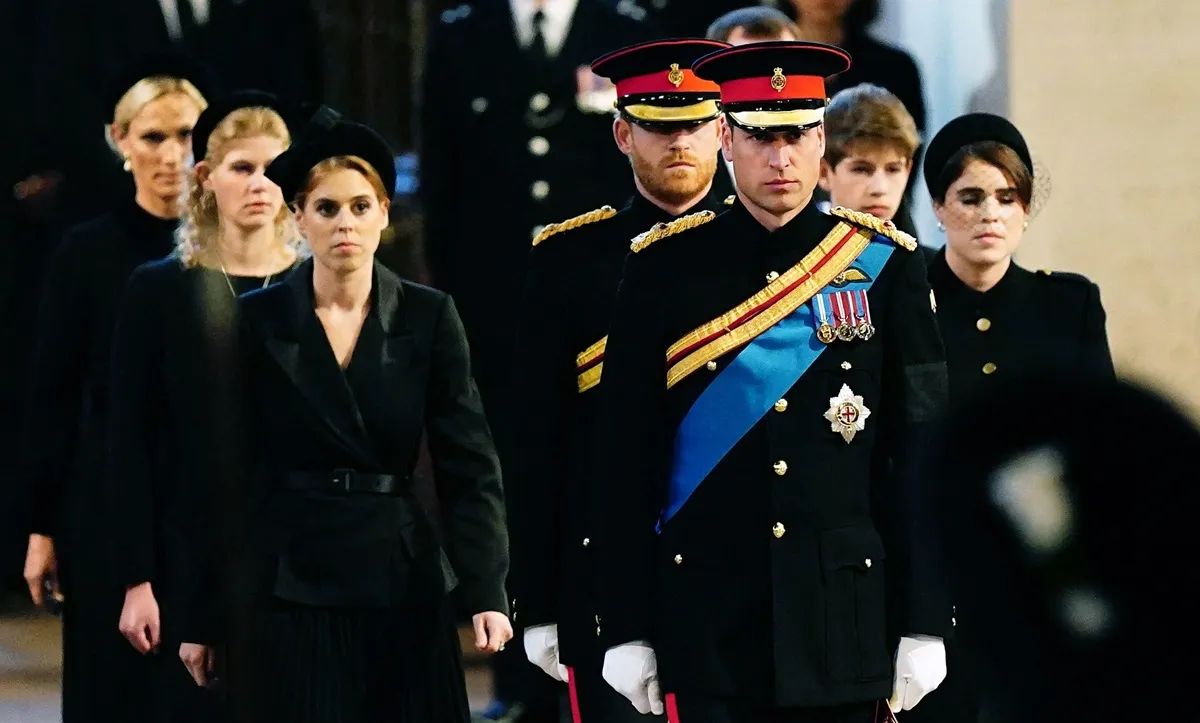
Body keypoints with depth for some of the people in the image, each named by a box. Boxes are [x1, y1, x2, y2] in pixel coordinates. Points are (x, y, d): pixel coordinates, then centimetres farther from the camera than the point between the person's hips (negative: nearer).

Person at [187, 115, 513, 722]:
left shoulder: (428, 318, 2)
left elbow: (469, 465, -3)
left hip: (400, 582, 1)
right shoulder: (257, 320, 0)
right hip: (286, 590, -1)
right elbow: (225, 474, 1)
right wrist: (201, 615, -1)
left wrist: (486, 593, -14)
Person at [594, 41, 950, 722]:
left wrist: (923, 622, -1)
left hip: (844, 611, 1)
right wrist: (629, 629, -2)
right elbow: (629, 461, 2)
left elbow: (921, 455, 3)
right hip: (707, 612, 0)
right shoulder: (666, 268, 2)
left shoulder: (885, 264, 3)